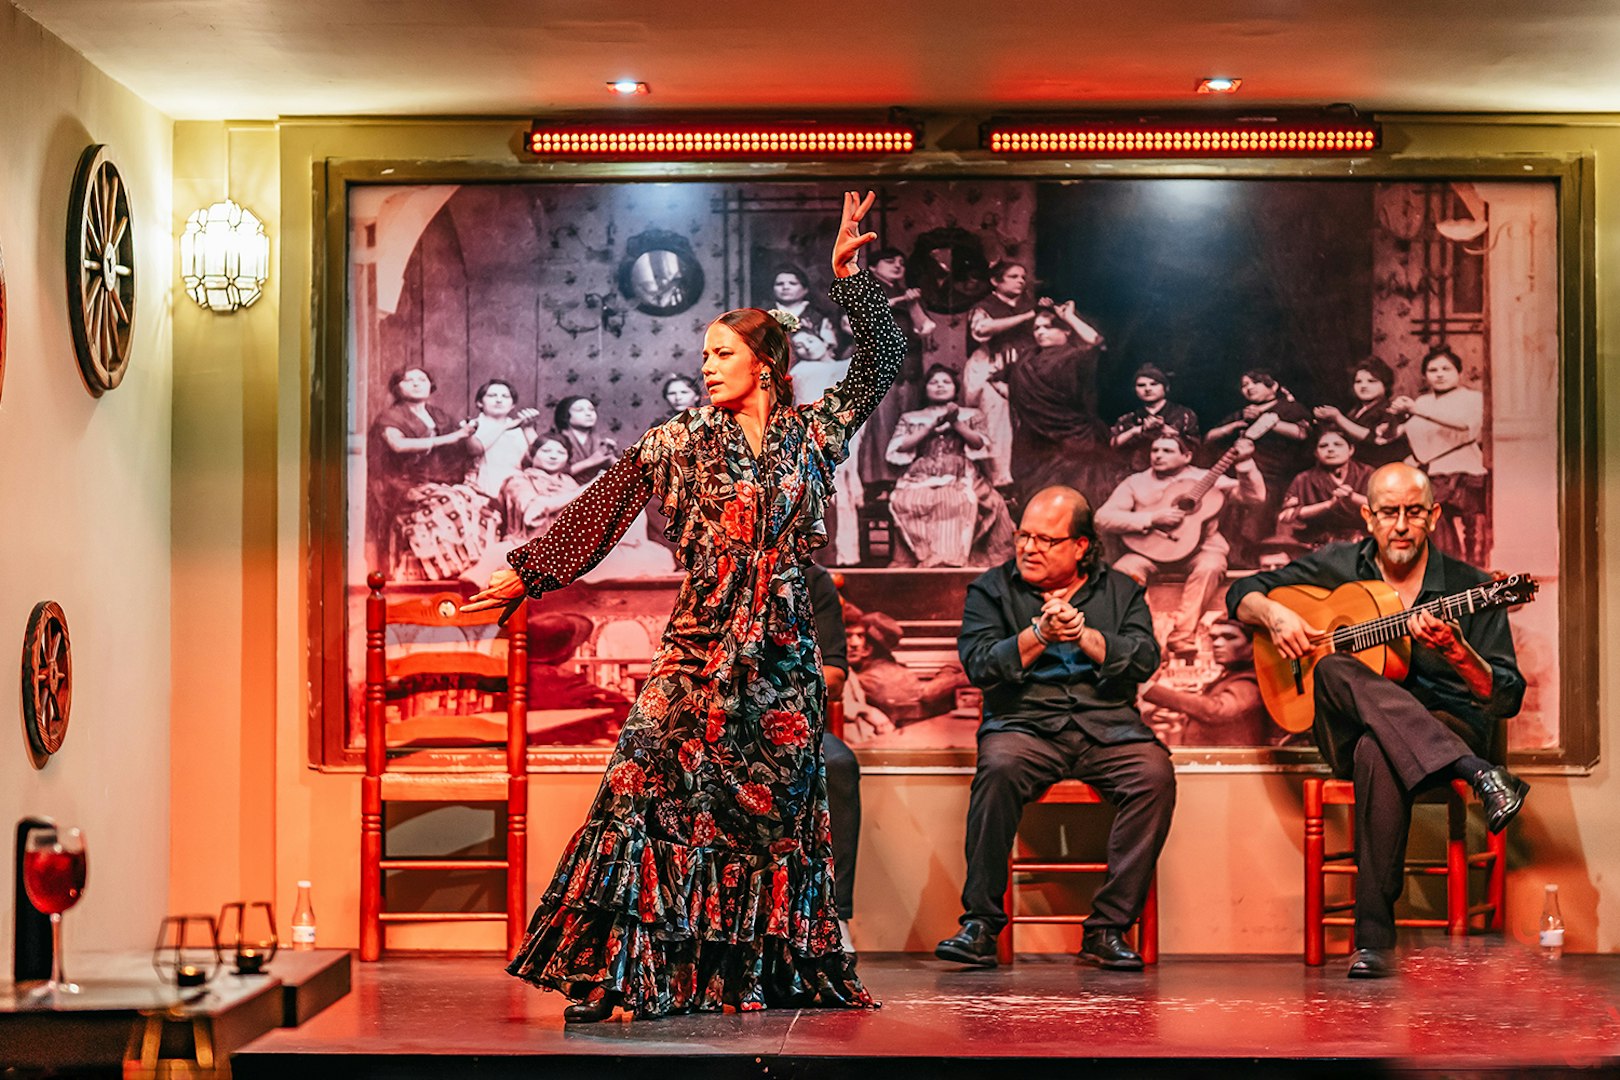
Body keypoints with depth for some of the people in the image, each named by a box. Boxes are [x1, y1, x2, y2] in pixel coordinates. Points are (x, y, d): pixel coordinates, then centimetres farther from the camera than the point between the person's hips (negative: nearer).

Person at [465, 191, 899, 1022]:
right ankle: (603, 975, -6)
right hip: (700, 649, -2)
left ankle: (778, 972, 15)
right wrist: (525, 573, 1)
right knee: (653, 795, -8)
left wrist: (846, 273, 5)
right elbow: (599, 511, 4)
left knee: (779, 811, 6)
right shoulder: (681, 442, 4)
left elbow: (882, 359, 11)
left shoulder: (810, 432, 7)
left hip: (784, 655, 2)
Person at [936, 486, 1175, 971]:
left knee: (1155, 775, -29)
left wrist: (1084, 635, -10)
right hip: (1025, 723, -1)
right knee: (998, 767, -35)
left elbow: (1144, 659, 1)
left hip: (1108, 726, 1)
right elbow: (979, 663, -1)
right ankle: (980, 923, -25)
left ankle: (1107, 927, -21)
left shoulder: (1121, 591, 16)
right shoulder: (992, 588, 14)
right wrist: (1039, 635, -13)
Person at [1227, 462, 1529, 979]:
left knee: (1377, 752, -40)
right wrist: (1274, 613, -5)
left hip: (1448, 728, -2)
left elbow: (1507, 700, -4)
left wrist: (1457, 651, -24)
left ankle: (1374, 936, -38)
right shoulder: (1336, 566, 9)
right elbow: (1243, 592, 18)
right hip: (1348, 732, 2)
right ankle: (1479, 777, -44)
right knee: (1333, 671, -34)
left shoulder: (1469, 588, 1)